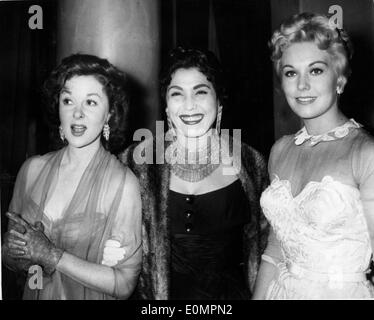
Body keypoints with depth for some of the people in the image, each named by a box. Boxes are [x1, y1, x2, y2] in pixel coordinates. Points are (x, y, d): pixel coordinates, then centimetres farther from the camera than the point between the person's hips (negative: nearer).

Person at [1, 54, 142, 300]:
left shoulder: (124, 183, -21)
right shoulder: (33, 168, -9)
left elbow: (124, 284, -21)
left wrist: (52, 255, -23)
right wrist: (30, 258, -21)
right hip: (34, 294, 4)